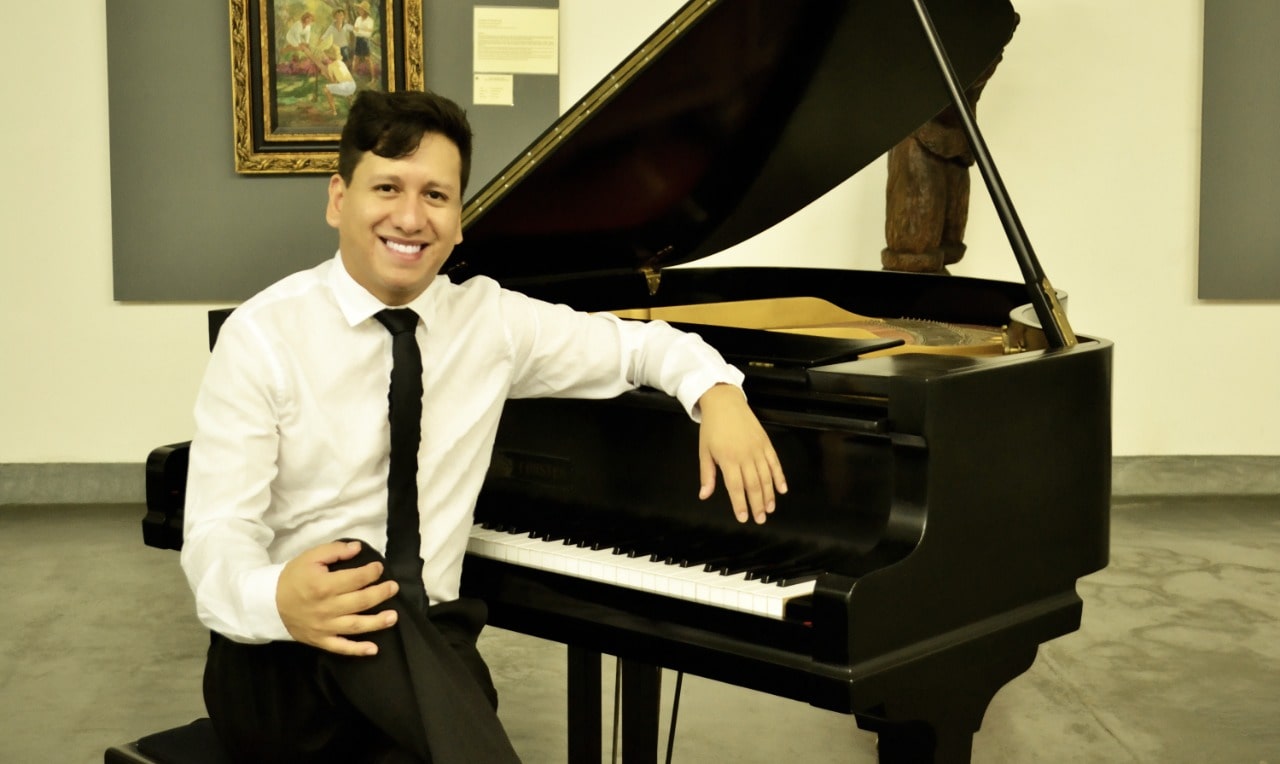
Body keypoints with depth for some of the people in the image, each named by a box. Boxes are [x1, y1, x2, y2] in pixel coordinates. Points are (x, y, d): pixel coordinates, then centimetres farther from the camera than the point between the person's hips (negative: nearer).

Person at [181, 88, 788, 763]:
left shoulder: (487, 318, 5)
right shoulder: (263, 336, -7)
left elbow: (633, 342, 17)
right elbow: (214, 536, -13)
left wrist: (716, 391, -6)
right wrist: (278, 598, -37)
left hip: (427, 651, 2)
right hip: (281, 658, -2)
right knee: (366, 592, -36)